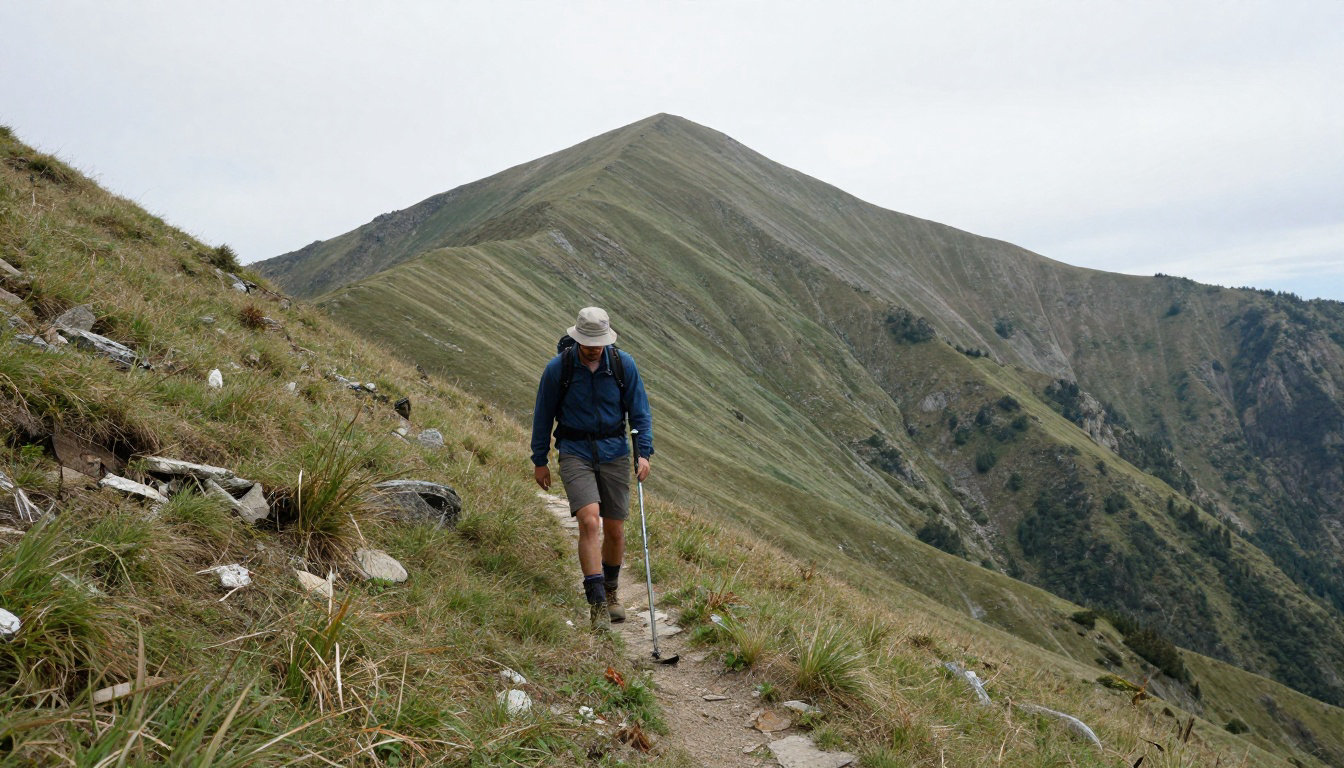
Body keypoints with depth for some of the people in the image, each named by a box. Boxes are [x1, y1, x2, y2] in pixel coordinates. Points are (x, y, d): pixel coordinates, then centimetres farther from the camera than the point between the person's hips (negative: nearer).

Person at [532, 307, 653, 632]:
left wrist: (644, 452, -9)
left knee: (615, 531, 7)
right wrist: (539, 460, 6)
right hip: (575, 453, -2)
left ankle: (611, 592, 32)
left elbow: (639, 411, 2)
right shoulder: (558, 368, -9)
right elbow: (543, 415, 2)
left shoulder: (623, 364, -6)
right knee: (590, 521, -20)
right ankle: (597, 603, -17)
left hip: (614, 452, 2)